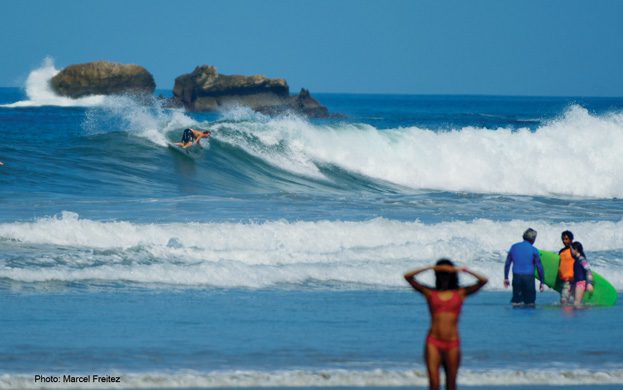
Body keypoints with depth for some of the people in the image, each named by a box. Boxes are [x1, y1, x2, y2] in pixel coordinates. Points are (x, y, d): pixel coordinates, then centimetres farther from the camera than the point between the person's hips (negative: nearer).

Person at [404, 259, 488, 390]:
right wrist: (430, 268, -2)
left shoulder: (460, 293, 8)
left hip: (452, 344, 1)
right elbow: (408, 277, 1)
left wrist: (464, 270, -2)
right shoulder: (430, 293, 8)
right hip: (433, 342, -1)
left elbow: (483, 281, 0)